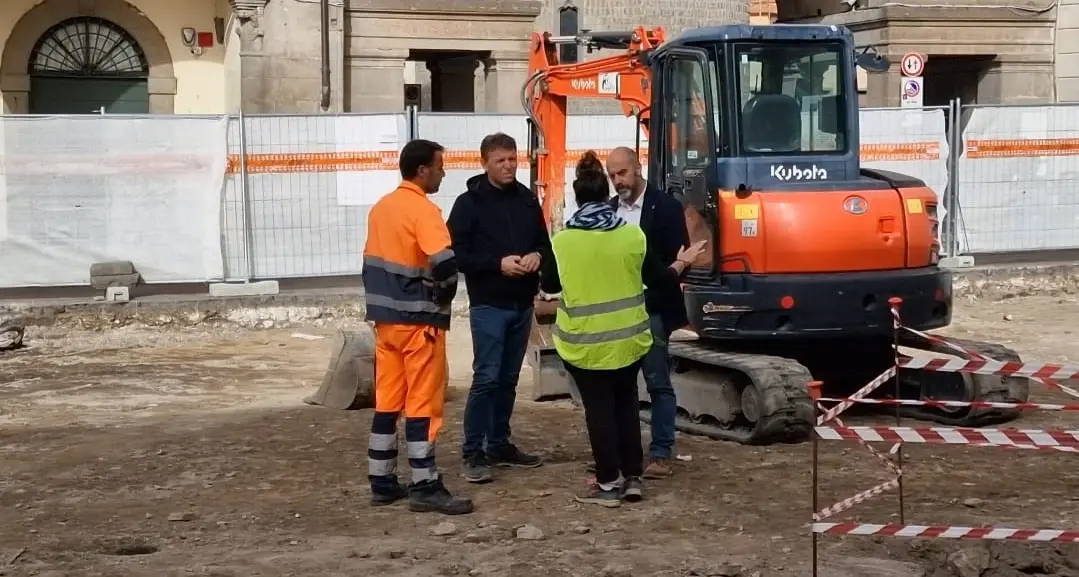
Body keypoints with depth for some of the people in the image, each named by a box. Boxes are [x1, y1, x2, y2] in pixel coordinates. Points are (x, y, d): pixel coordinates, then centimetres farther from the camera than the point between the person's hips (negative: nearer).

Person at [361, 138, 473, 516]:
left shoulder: (381, 207, 11)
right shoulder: (423, 210, -15)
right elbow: (446, 262, -26)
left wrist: (383, 301, 16)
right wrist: (445, 296, -8)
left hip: (385, 318, 8)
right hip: (418, 320, -8)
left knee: (387, 401, 12)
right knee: (422, 403, -3)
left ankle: (381, 482, 16)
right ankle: (425, 487, -1)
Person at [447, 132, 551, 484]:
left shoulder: (527, 200, 11)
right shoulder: (470, 203, -5)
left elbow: (545, 244, 17)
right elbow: (456, 254, -10)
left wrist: (537, 256, -7)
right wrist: (498, 263, -21)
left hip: (522, 304, 5)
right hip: (488, 305, -5)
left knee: (509, 379, 12)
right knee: (487, 378, -9)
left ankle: (499, 445, 21)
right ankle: (473, 452, -3)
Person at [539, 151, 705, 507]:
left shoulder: (563, 241, -10)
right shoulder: (632, 234, -4)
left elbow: (548, 285, 4)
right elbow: (658, 279, 6)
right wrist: (682, 263, 25)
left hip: (585, 341, -3)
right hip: (628, 337, 3)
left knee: (599, 410, 5)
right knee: (626, 404, 16)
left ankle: (609, 483, 7)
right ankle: (633, 478, 18)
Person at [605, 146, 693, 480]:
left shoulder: (666, 206, -4)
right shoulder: (608, 210, 11)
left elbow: (677, 259, -7)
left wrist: (653, 294, -16)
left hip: (651, 310, -5)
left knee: (658, 383, -1)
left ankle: (661, 454, 2)